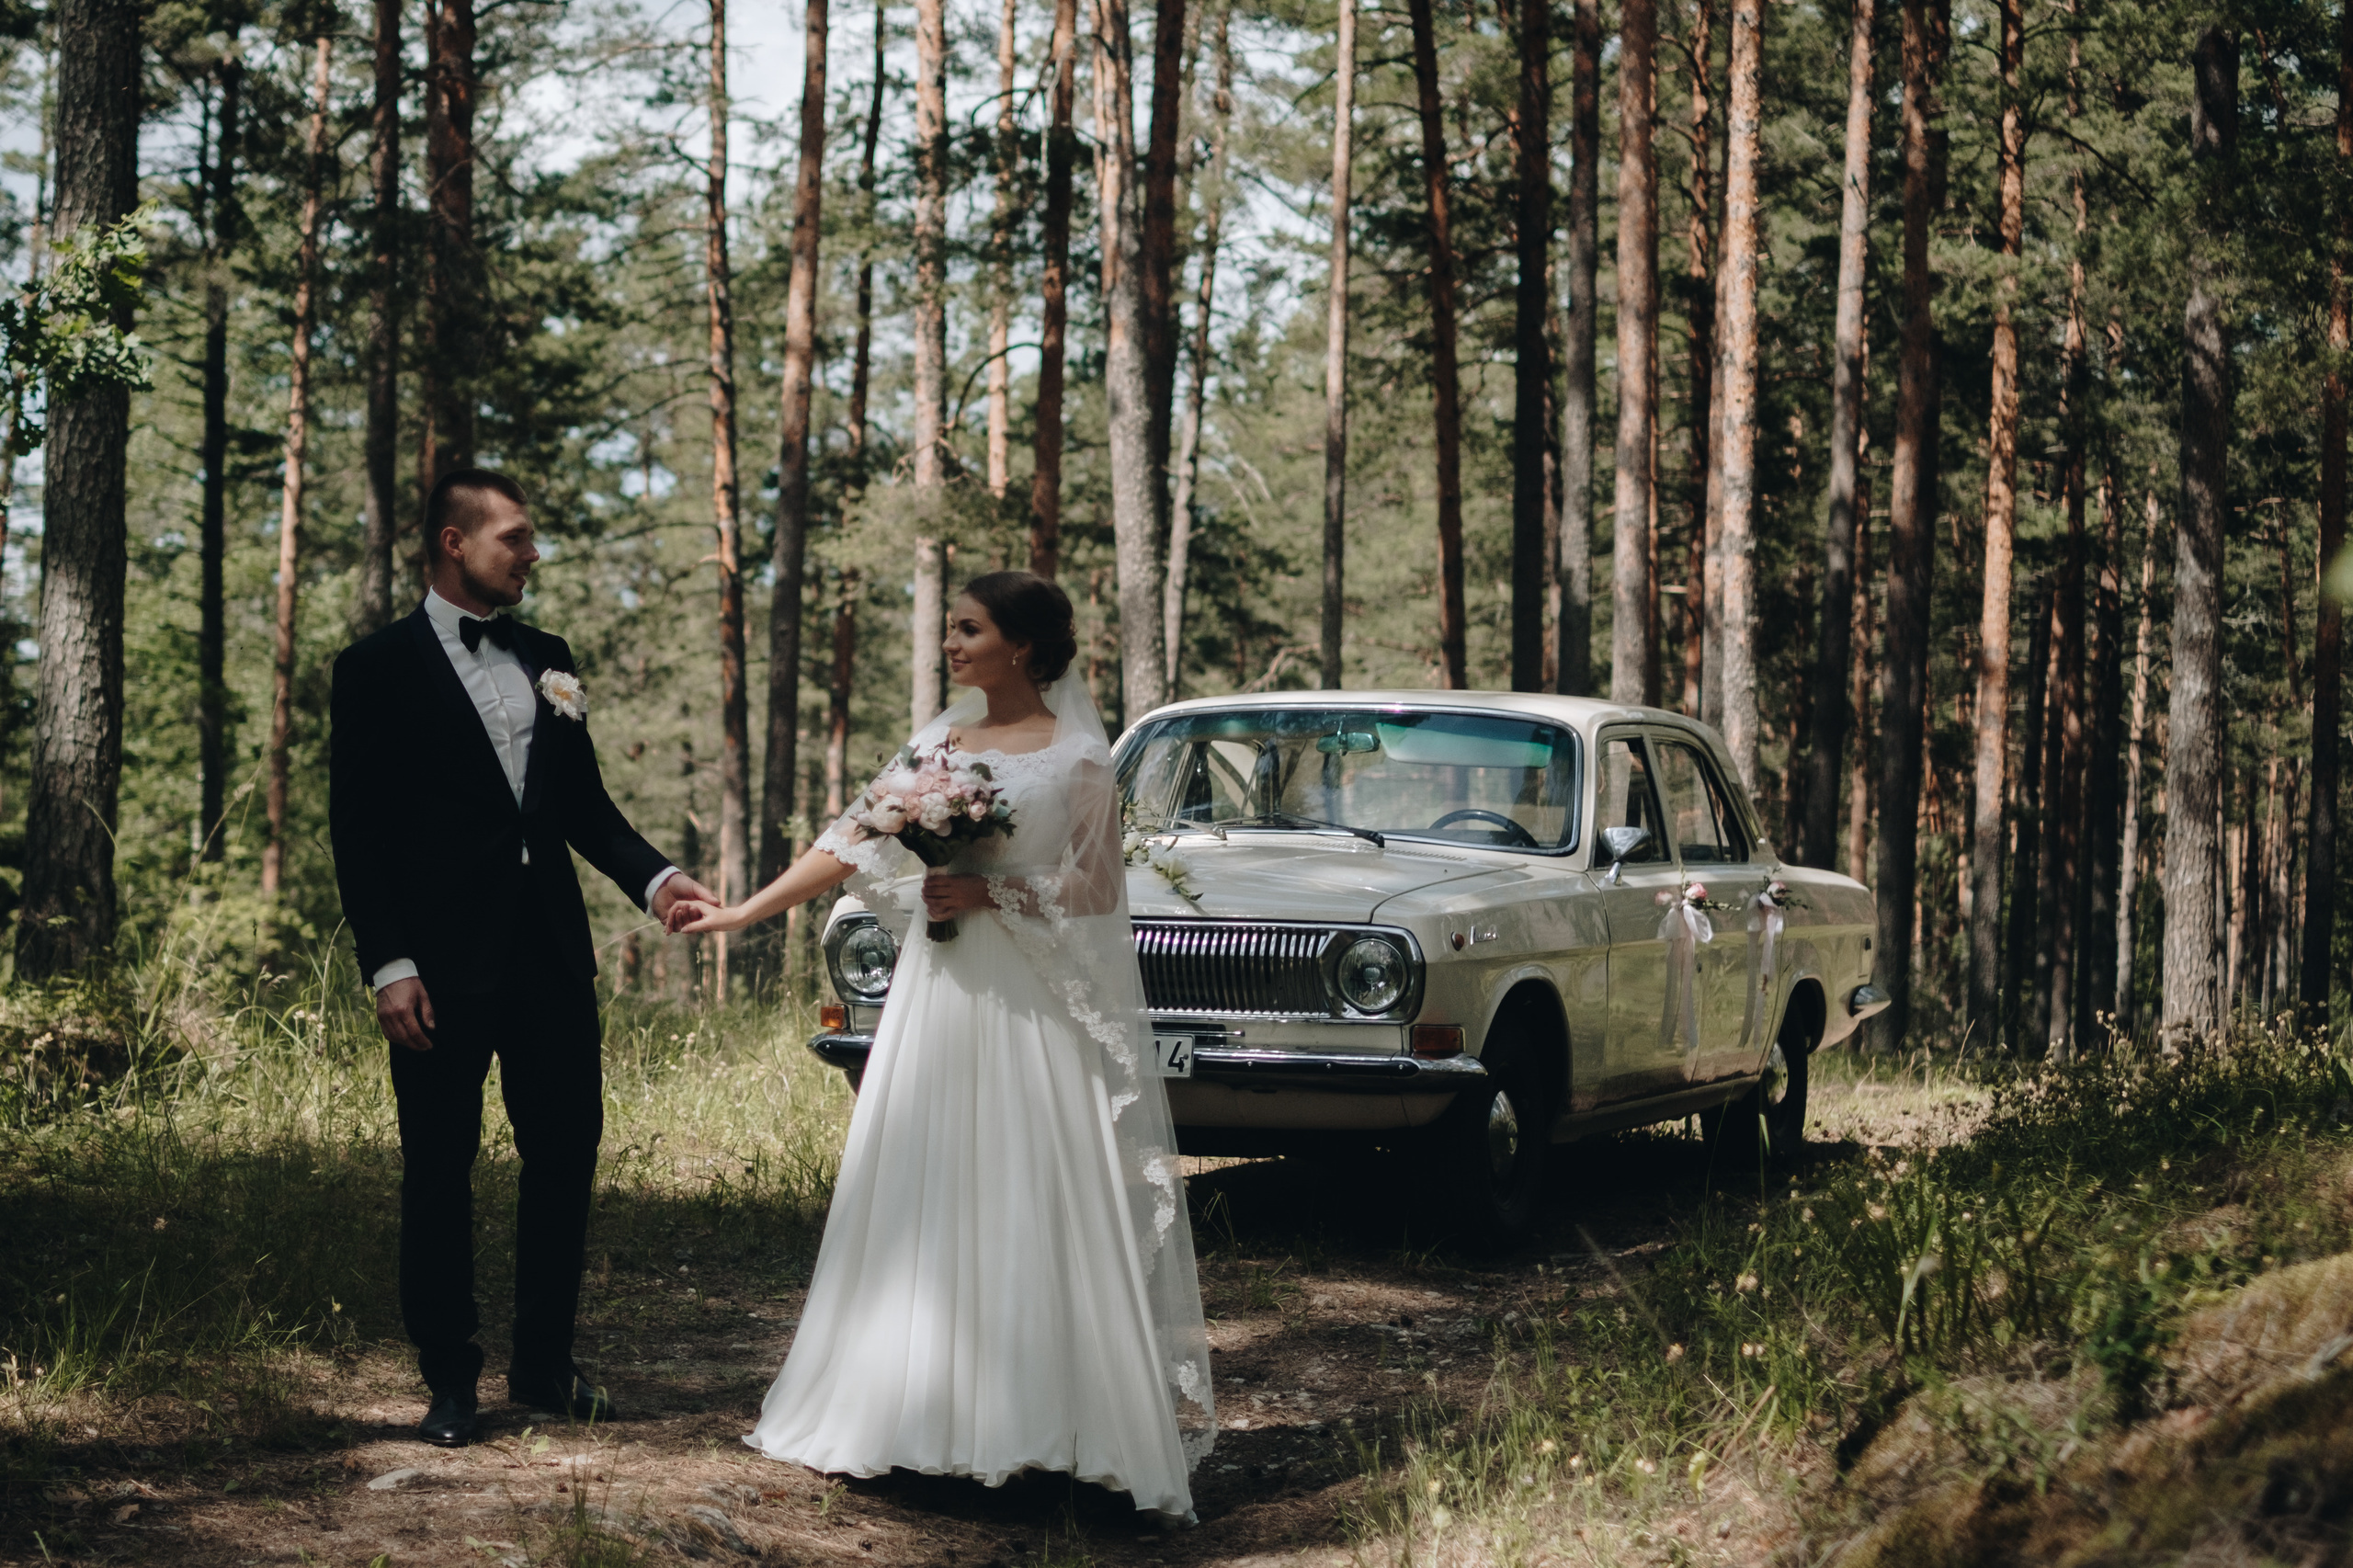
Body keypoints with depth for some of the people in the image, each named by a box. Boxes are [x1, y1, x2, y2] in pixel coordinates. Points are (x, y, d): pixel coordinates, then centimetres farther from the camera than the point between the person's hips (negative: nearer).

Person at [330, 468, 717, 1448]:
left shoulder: (546, 660, 13)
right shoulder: (380, 668, -3)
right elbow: (357, 829, -6)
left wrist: (651, 878, -2)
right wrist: (387, 966, -13)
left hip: (551, 955, 5)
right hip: (444, 963, -5)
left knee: (566, 1155, 8)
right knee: (440, 1173, 4)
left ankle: (544, 1364, 21)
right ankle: (451, 1383, 13)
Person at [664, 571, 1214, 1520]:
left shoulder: (1077, 758, -5)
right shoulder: (940, 741, 11)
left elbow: (1090, 895, -6)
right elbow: (852, 845, 11)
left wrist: (991, 892, -17)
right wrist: (742, 913, 8)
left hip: (1031, 1011, -6)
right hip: (936, 994, 6)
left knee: (1034, 1214, -4)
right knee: (926, 1207, 6)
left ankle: (1047, 1422, 3)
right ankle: (936, 1415, 14)